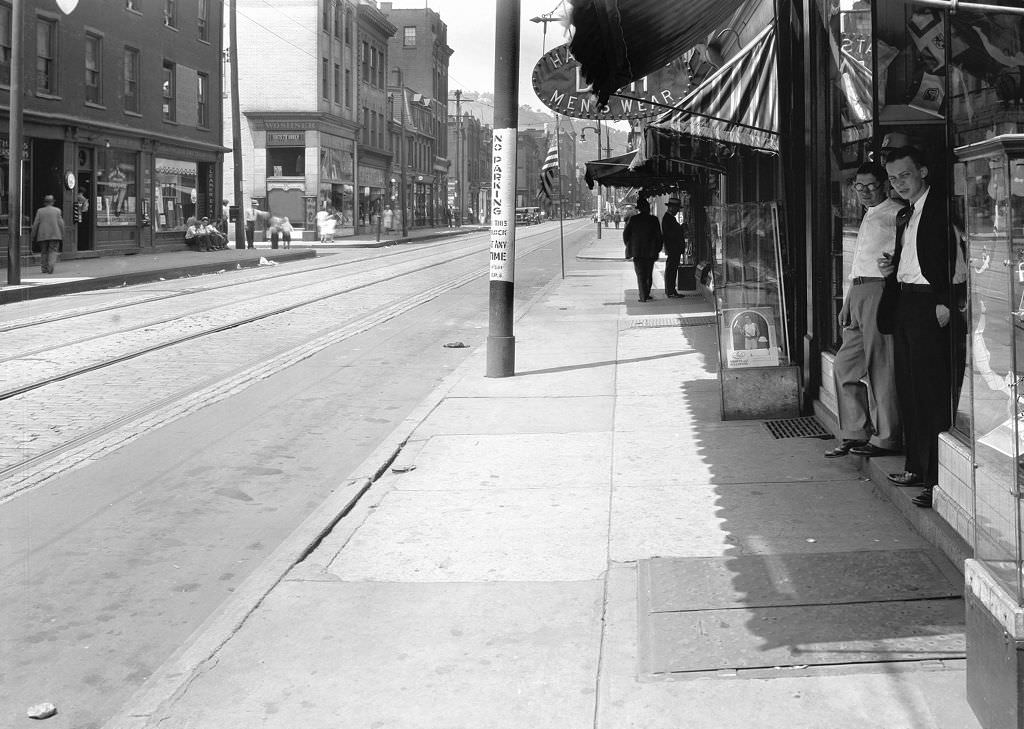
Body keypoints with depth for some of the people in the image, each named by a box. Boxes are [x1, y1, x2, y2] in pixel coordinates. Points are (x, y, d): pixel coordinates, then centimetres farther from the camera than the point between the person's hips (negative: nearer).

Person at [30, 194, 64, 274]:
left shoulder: (40, 211, 5)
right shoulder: (57, 210, 2)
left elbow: (35, 225, 4)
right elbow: (61, 224, 0)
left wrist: (33, 237, 9)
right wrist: (62, 236, 6)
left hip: (42, 236, 1)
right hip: (55, 235, -1)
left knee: (44, 252, 11)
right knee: (53, 252, 0)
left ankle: (44, 268, 10)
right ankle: (50, 266, -20)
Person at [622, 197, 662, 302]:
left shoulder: (633, 219, -3)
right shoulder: (653, 220, -4)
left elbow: (625, 233, 0)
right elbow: (658, 236, -2)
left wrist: (629, 246, 12)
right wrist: (658, 249, 7)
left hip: (637, 251, 0)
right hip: (650, 252, 0)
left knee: (640, 274, 2)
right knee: (648, 274, 14)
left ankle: (643, 296, -4)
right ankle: (646, 294, 18)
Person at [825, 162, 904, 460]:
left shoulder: (895, 213, -6)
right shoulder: (869, 217, 22)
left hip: (881, 290, -10)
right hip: (859, 293, 10)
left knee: (881, 368, -5)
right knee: (844, 365, 10)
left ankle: (885, 438, 2)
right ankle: (855, 435, 16)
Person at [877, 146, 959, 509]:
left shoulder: (941, 208, -9)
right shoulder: (904, 216, 19)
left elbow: (953, 258, -16)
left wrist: (945, 303, -22)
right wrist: (890, 267, 7)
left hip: (930, 305, -9)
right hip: (903, 302, 9)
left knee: (931, 393, -8)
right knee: (908, 391, 12)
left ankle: (937, 479, -6)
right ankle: (916, 467, 20)